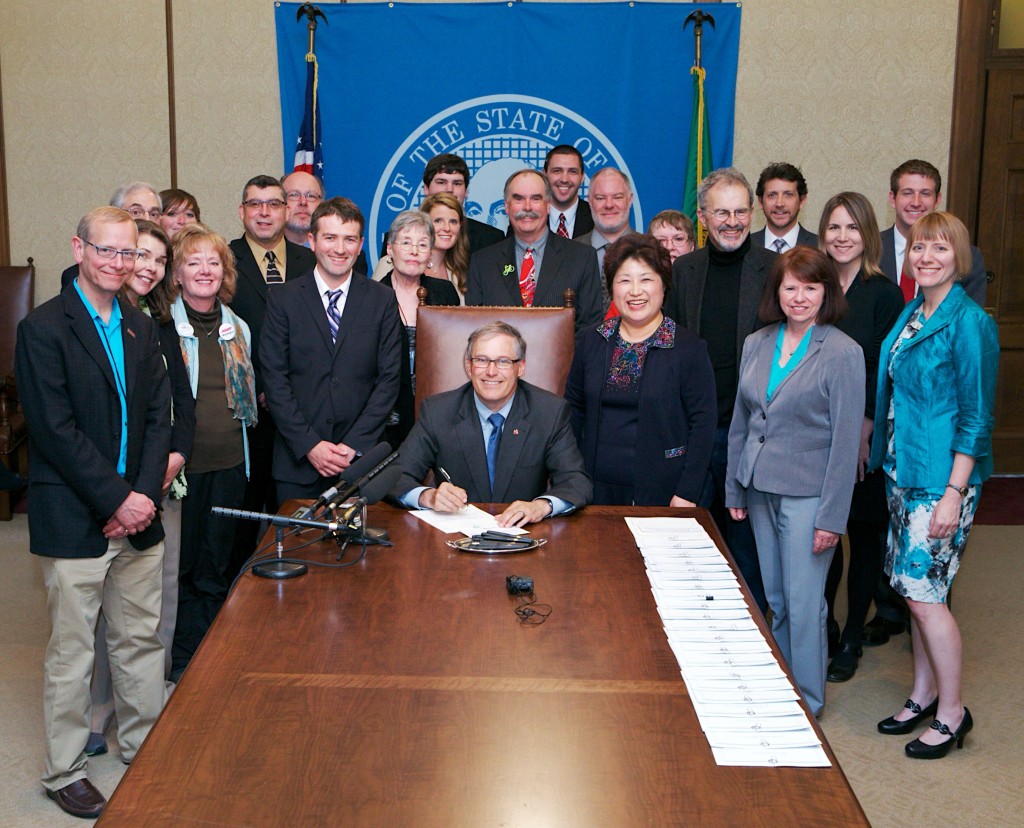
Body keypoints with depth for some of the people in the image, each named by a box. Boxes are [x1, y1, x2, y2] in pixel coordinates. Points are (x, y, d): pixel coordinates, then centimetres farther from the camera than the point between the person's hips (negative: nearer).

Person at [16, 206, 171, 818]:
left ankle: (146, 750, 30)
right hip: (74, 521, -6)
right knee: (72, 651, 4)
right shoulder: (44, 328, -8)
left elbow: (158, 417, 9)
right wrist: (116, 499, -15)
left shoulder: (142, 328, 12)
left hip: (138, 514, 6)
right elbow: (56, 429, -14)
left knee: (142, 640, 14)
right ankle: (66, 771, 20)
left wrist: (145, 493, -4)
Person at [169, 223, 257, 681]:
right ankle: (181, 665, 18)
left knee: (216, 568, 12)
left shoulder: (237, 327, 10)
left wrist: (239, 442, 12)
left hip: (229, 461, 4)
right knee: (180, 566, 4)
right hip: (181, 462, -4)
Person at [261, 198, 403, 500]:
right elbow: (274, 379, -2)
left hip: (362, 457, 0)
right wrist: (309, 444, -10)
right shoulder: (283, 299, 3)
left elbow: (389, 378, 1)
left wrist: (355, 444, -8)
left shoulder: (383, 300, 5)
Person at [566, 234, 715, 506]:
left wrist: (688, 494, -12)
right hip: (597, 488, 3)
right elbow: (574, 408, 13)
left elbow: (703, 422, -7)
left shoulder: (689, 348, -5)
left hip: (660, 493, -3)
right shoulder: (592, 343, 7)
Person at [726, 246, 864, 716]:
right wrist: (735, 490, 10)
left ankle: (808, 702, 17)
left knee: (803, 603, 1)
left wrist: (832, 516, -14)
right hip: (761, 489, 5)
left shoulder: (842, 352, -9)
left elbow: (846, 440, -11)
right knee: (775, 600, 13)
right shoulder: (756, 345, 7)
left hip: (807, 494, -5)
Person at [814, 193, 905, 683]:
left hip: (867, 440, -3)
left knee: (864, 537, 8)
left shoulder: (884, 294, -5)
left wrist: (863, 433, -15)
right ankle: (822, 633, 22)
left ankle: (851, 640, 21)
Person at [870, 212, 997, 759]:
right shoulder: (910, 314, 10)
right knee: (913, 586, 14)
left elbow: (976, 416, -15)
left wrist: (955, 493, -18)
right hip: (902, 469, 8)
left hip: (941, 476, -8)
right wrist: (881, 454, 12)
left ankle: (952, 712, 12)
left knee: (925, 593, -4)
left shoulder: (969, 322, -14)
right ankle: (923, 694, 28)